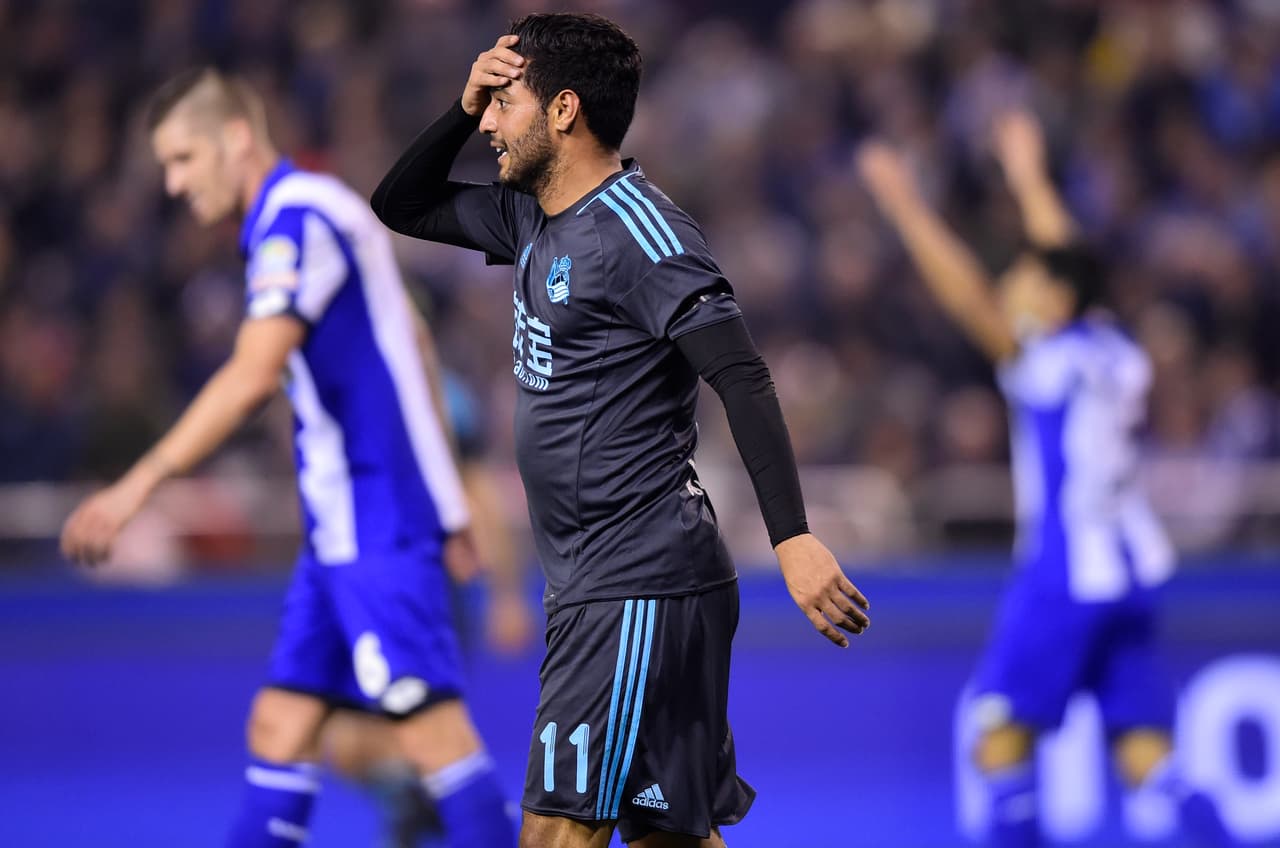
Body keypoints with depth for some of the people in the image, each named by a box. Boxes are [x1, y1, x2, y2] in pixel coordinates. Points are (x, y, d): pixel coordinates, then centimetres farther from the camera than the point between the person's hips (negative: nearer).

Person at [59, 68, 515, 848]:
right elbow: (404, 346, 25)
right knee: (280, 727, 6)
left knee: (429, 725, -10)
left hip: (378, 526, -10)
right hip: (344, 528, 10)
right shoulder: (313, 211, 17)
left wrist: (139, 485, -27)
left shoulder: (297, 218, -14)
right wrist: (444, 507, 27)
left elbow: (252, 376, -26)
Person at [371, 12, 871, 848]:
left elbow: (744, 380, -22)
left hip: (639, 589, -10)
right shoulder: (534, 218, 13)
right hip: (595, 584, 10)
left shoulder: (636, 229, -15)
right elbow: (401, 207, 26)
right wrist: (463, 108, 8)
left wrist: (794, 538, -31)